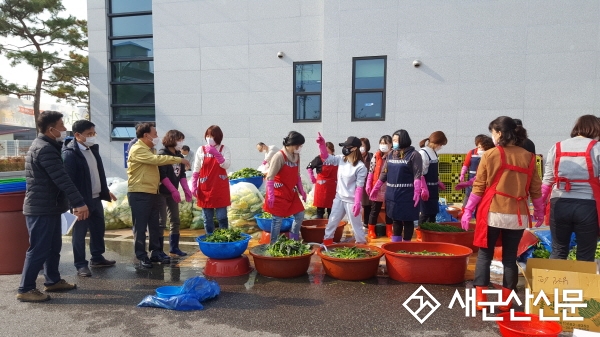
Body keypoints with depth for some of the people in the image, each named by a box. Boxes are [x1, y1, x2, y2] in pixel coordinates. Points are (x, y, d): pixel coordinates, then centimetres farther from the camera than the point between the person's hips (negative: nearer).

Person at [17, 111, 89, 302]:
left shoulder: (46, 146, 15)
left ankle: (53, 281, 27)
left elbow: (57, 178, 19)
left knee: (53, 247, 16)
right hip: (41, 208, -10)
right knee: (39, 249, -3)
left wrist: (73, 203, 20)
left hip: (48, 207, 10)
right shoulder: (45, 149, -19)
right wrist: (79, 203, -27)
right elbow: (62, 179, -25)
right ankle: (25, 289, 7)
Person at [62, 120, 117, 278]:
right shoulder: (70, 154, -17)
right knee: (80, 233, 4)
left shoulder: (93, 149, 10)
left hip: (96, 198, 8)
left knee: (98, 229, 17)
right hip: (82, 200, -8)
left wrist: (106, 191, 21)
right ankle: (81, 265, 14)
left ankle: (97, 258, 31)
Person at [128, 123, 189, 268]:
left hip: (152, 193, 9)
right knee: (140, 227, 0)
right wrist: (179, 159, -19)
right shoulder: (137, 149, -14)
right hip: (139, 194, -9)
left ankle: (156, 252, 21)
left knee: (155, 225, 12)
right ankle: (141, 256, 8)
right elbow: (157, 159, -25)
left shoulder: (149, 149, 19)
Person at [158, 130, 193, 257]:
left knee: (175, 220, 11)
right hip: (162, 192, -7)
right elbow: (162, 175, -18)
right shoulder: (162, 154, -12)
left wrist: (186, 190, -4)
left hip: (172, 193, 7)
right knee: (162, 222, -6)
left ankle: (174, 247, 22)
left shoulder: (180, 156, 8)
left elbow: (182, 175, 8)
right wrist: (174, 190, -21)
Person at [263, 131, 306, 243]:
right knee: (278, 219, -3)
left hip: (291, 192, 8)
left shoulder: (296, 156, 6)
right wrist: (270, 195, -23)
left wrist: (301, 191, 9)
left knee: (300, 215, 9)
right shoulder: (279, 156, -18)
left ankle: (294, 240, 25)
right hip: (279, 194, -8)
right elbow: (270, 177, -19)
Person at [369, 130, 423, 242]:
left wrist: (417, 192, -23)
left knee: (407, 220, 4)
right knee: (395, 219, 13)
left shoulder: (413, 154, -7)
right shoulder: (391, 154, 11)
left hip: (406, 194, -6)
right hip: (392, 193, 6)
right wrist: (376, 188, 15)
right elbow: (384, 173, 15)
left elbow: (417, 175, -13)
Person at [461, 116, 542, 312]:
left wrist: (468, 210, 3)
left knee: (485, 255, 8)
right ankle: (505, 301, 18)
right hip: (517, 215, 3)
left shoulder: (490, 155, -5)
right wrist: (539, 212, 20)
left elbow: (479, 187, -4)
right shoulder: (528, 157, 3)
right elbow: (535, 189, 7)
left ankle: (480, 298, 7)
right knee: (510, 257, 12)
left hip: (492, 213, -2)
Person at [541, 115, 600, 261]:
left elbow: (547, 180, 7)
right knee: (585, 256, 10)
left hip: (559, 205, 3)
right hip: (587, 206, -2)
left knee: (558, 252, 14)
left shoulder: (557, 147, 8)